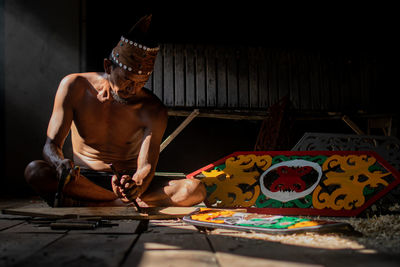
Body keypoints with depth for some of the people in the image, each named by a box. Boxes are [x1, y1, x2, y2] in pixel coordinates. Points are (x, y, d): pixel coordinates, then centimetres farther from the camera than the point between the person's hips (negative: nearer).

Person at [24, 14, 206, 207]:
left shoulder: (154, 111, -11)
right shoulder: (74, 87, -8)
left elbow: (146, 166, -18)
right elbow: (51, 145, -10)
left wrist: (137, 184, -44)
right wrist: (61, 164, -36)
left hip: (129, 180, 0)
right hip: (83, 180, 0)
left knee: (195, 190, -26)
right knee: (34, 171, -32)